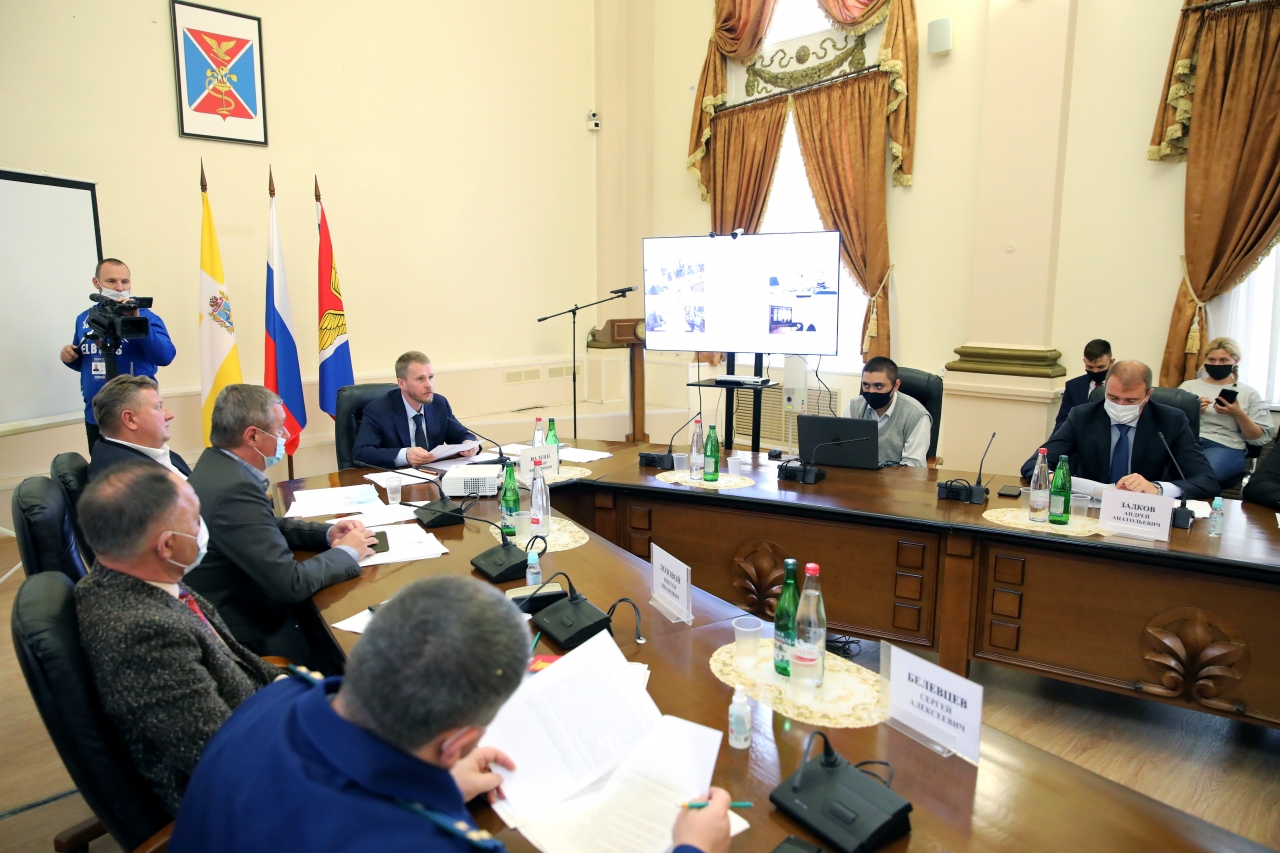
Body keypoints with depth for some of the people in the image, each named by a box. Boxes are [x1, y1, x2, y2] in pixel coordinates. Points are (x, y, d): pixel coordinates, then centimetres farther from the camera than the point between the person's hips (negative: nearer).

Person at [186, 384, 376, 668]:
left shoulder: (218, 463, 1)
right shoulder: (234, 489, -29)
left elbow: (268, 526, 16)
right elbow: (292, 583, -29)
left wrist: (327, 533, 0)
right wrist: (346, 552, -12)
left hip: (244, 607, 9)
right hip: (253, 634, -9)